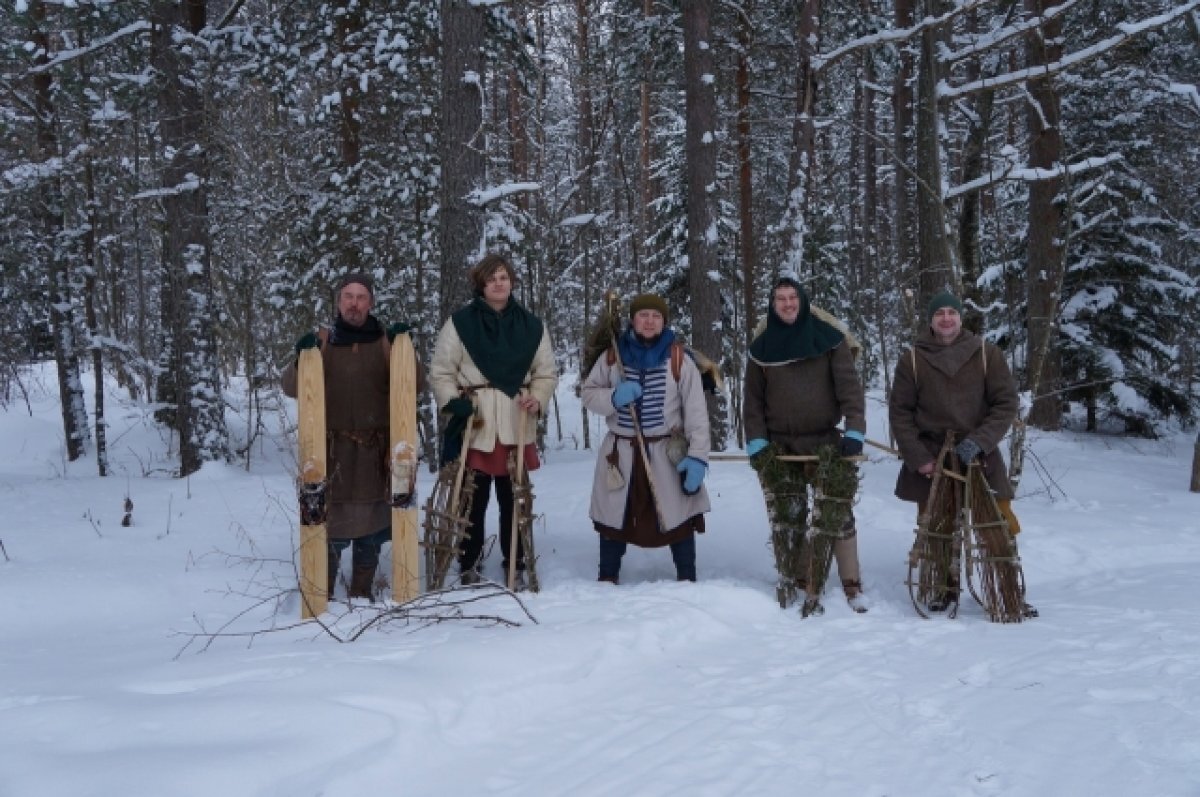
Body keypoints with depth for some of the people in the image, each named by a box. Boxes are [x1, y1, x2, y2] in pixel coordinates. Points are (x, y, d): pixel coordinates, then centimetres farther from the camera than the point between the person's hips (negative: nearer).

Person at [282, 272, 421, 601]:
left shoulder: (385, 341, 5)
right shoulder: (322, 341, 5)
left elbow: (416, 385, -2)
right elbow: (291, 388, 2)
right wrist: (302, 359, -16)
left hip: (376, 450, 1)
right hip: (332, 449, -1)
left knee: (371, 526, 7)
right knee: (333, 527, -9)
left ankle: (362, 593, 21)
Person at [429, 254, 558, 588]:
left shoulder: (531, 325, 6)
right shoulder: (460, 322, -1)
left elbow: (546, 372, 11)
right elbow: (440, 372, 2)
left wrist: (537, 399, -7)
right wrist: (453, 402, -12)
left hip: (516, 428, 2)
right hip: (474, 427, -2)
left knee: (514, 499, 8)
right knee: (473, 499, 3)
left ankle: (516, 566, 20)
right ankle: (468, 566, 17)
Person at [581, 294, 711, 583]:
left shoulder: (679, 360, -7)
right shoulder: (612, 356, 0)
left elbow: (696, 413, -9)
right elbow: (588, 393, 4)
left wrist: (698, 457, -17)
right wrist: (614, 397, -17)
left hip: (667, 453, -2)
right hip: (620, 453, 2)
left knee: (678, 517, 2)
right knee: (614, 517, 11)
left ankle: (687, 580, 17)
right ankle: (607, 578, 27)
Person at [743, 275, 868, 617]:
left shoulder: (829, 338, 1)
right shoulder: (762, 347, 8)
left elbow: (849, 386, -4)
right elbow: (753, 399, 9)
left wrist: (854, 431, -15)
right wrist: (756, 442, -2)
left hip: (825, 441, -2)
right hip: (779, 447, 2)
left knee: (836, 516, -8)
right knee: (786, 520, 0)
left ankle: (852, 587, -1)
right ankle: (794, 586, 8)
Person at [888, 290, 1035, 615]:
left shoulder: (986, 354, 0)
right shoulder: (912, 360, 1)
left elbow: (1006, 403, 0)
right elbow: (900, 412, 3)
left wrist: (979, 441, -14)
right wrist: (918, 458, -6)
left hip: (979, 454, -1)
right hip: (929, 457, 1)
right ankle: (946, 587, 23)